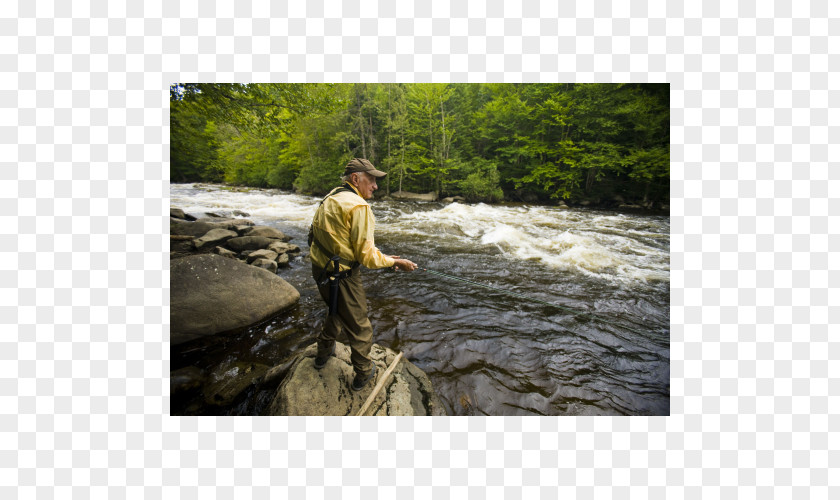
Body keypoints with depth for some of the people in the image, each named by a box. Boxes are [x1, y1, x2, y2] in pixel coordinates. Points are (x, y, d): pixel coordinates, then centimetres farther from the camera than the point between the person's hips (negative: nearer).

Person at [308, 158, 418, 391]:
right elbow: (366, 256, -20)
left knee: (337, 311, 33)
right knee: (359, 328, 11)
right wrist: (395, 262, -6)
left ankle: (324, 352, 53)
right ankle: (364, 374, 30)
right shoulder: (358, 206, -20)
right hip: (341, 276, -9)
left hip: (320, 269, 9)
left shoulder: (331, 198, 8)